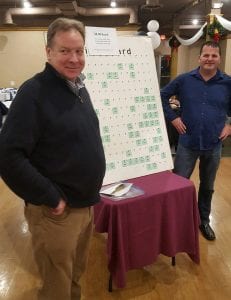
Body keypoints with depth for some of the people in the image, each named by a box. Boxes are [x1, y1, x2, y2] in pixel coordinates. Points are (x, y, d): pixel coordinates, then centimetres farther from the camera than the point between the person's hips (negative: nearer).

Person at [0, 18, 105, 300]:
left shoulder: (79, 88, 8)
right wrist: (50, 198, -19)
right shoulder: (34, 91, -18)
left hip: (85, 204, 7)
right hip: (56, 212, -7)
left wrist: (89, 195, 11)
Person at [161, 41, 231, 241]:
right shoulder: (184, 80, -3)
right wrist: (172, 118, -2)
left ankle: (204, 220, 36)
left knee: (207, 186, 16)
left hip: (214, 145, 2)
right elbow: (163, 96, 5)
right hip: (188, 143, -1)